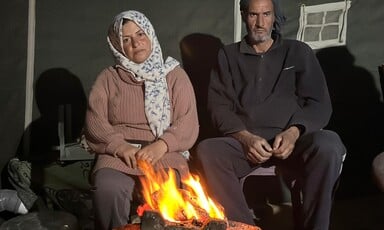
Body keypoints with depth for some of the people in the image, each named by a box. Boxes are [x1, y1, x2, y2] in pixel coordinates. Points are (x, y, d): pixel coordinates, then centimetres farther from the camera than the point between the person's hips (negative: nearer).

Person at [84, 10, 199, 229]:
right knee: (109, 189, -33)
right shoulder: (108, 78, 15)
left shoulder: (175, 75, 12)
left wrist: (160, 146, -18)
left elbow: (188, 124, 1)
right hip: (119, 154, 1)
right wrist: (120, 146, -15)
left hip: (165, 155, -1)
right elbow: (94, 122, 4)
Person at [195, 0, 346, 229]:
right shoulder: (228, 55, 17)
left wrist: (293, 133, -13)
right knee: (207, 150, -31)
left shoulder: (299, 52, 16)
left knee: (328, 145, -33)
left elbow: (320, 104, 8)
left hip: (291, 140, 0)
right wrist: (245, 137, -13)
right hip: (244, 141, 1)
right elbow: (219, 106, 7)